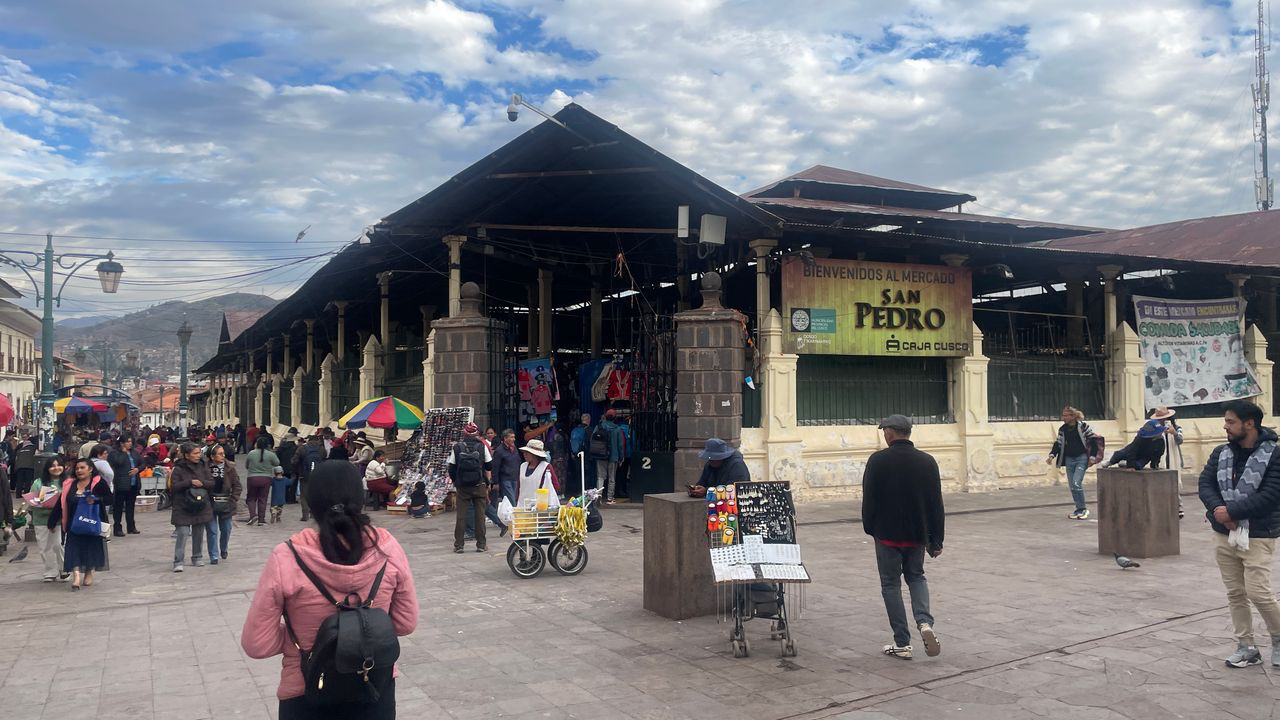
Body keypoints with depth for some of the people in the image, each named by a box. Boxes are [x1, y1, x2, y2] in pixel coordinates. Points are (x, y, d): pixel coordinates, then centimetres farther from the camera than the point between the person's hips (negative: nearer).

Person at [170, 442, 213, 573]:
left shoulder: (203, 466, 5)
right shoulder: (178, 468, -6)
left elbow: (211, 483, 4)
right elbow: (175, 486, -12)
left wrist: (202, 483, -15)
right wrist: (190, 482, -21)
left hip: (201, 506, 4)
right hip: (183, 506, -4)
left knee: (198, 533, 12)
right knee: (183, 533, -11)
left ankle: (197, 557, 27)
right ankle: (178, 562, -7)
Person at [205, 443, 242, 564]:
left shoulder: (229, 467, -2)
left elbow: (237, 485, 3)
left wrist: (234, 499, -4)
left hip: (225, 504, 2)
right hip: (210, 504, -2)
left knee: (226, 530, 13)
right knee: (212, 531, 0)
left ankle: (223, 550, 38)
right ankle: (214, 556, 9)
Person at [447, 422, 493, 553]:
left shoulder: (457, 447, -3)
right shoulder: (482, 446, -4)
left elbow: (451, 468, 0)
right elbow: (490, 466, 0)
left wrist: (454, 480, 15)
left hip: (462, 487, 1)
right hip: (479, 486, -1)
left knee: (461, 515, 6)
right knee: (479, 514, 6)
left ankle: (458, 545, 8)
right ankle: (481, 544, 8)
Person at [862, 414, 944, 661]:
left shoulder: (878, 460, -12)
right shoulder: (927, 461, -1)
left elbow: (869, 499, -8)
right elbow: (936, 504, 2)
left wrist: (869, 527, 8)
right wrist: (936, 540, 9)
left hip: (888, 534, -3)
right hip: (918, 533, 4)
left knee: (891, 584, 8)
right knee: (916, 576, 23)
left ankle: (902, 644, 8)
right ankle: (924, 622, -2)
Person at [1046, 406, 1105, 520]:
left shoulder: (1083, 426, -8)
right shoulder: (1062, 429, 6)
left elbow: (1093, 440, -4)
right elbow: (1058, 444, 10)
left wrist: (1092, 456, -8)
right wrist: (1052, 455, -4)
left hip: (1081, 459, -6)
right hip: (1069, 459, 6)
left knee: (1076, 483, -17)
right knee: (1072, 486, 6)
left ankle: (1083, 509, -3)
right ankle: (1079, 509, 17)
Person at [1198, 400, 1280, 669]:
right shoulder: (1220, 453, 6)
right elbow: (1205, 484, 0)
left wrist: (1231, 511, -20)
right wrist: (1219, 510, -18)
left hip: (1258, 537, -5)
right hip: (1224, 535, 5)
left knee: (1258, 592, -9)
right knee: (1235, 593, 10)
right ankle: (1246, 647, 21)